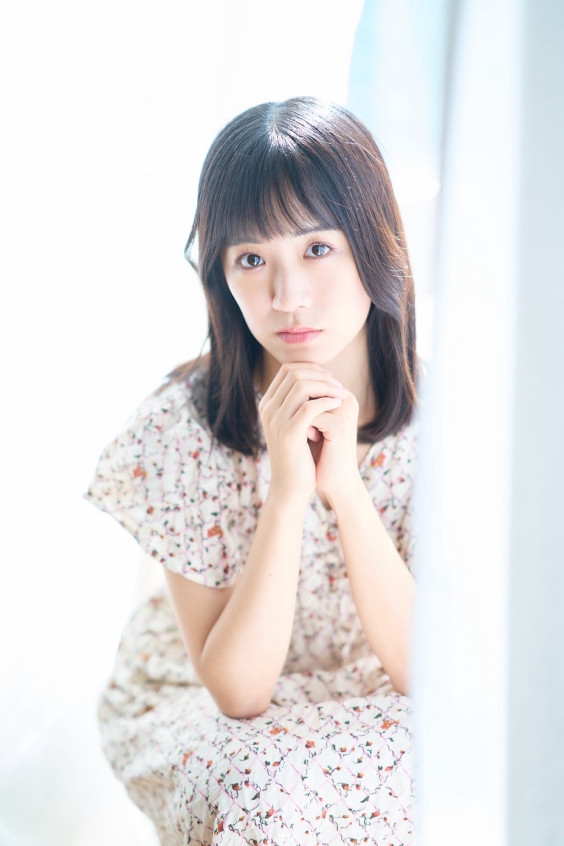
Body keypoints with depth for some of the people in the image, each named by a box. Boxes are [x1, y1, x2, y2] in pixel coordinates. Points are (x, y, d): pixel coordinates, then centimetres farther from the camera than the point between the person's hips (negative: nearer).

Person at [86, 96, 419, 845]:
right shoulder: (180, 427, -21)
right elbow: (236, 689, -21)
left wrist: (344, 484, -31)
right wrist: (289, 488, -34)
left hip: (375, 712, 3)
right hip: (198, 711, -2)